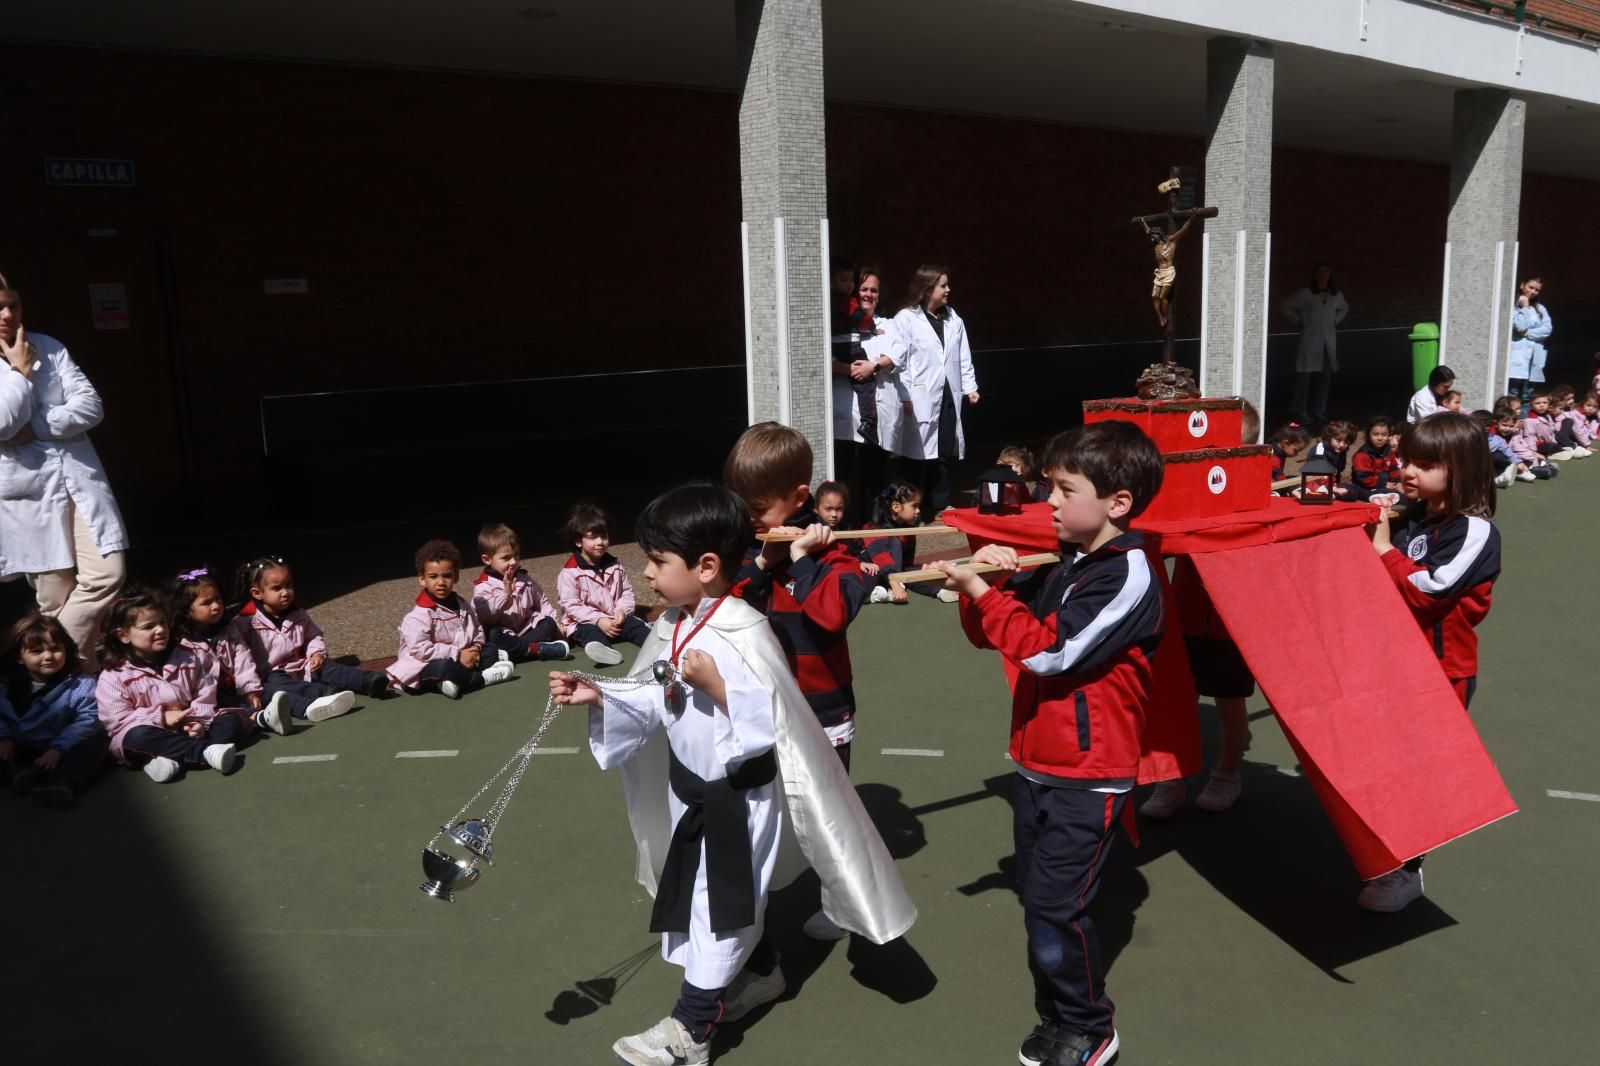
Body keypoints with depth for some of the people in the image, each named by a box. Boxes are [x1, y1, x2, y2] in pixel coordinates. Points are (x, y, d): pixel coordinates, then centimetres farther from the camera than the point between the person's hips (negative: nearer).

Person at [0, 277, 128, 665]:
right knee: (56, 596, 3)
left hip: (79, 479, 3)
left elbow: (92, 406, -1)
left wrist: (35, 428, -12)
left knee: (108, 574, -7)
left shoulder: (47, 347, 7)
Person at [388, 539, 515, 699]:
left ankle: (456, 680, -18)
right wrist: (457, 654, -22)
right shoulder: (418, 616, -15)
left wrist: (476, 648, -5)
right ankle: (482, 677, -16)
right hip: (427, 669, -8)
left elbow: (477, 631, 19)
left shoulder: (463, 606, 9)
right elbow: (420, 650, -23)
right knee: (442, 669, -39)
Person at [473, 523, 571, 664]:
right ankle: (537, 648, -33)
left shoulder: (525, 580, 11)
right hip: (504, 634, -5)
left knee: (549, 623, -16)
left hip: (527, 629, 6)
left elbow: (542, 602, 22)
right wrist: (505, 594, -30)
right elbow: (484, 616, -23)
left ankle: (512, 652, -30)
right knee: (493, 636, -35)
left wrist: (555, 622, 9)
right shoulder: (483, 586, -7)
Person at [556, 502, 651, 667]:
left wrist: (622, 611, -14)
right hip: (584, 622, -6)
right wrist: (598, 620, -22)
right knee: (591, 634, -35)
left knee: (635, 624, -18)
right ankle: (604, 649, -67)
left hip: (615, 620, 6)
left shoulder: (615, 566, 7)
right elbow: (571, 606, -14)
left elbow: (627, 592, 8)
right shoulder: (570, 573, -10)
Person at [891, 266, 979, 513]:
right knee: (917, 454, -2)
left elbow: (963, 357, 15)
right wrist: (906, 397, -14)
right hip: (921, 399, -6)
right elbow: (900, 360, -9)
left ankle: (941, 506, 21)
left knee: (945, 452, 10)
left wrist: (970, 387, 8)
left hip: (948, 396, 6)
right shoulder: (905, 319, -5)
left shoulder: (954, 319, 13)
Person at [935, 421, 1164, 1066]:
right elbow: (987, 632, 13)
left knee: (1054, 903, -5)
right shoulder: (1061, 566, 8)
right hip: (1035, 764, 8)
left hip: (1089, 775, -8)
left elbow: (1050, 649, -24)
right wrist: (987, 580, -6)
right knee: (1039, 896, 14)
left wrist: (980, 591, -19)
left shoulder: (1128, 573, -16)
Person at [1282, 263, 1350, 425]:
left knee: (1325, 376, 4)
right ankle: (1301, 412, 2)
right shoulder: (1305, 294, -1)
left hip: (1329, 342, 4)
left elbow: (1344, 309, 31)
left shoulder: (1336, 295, 12)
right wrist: (1299, 321, -3)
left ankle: (1319, 411, 14)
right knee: (1305, 375, -6)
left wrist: (1335, 321, 16)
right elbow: (1287, 307, 2)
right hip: (1310, 339, -4)